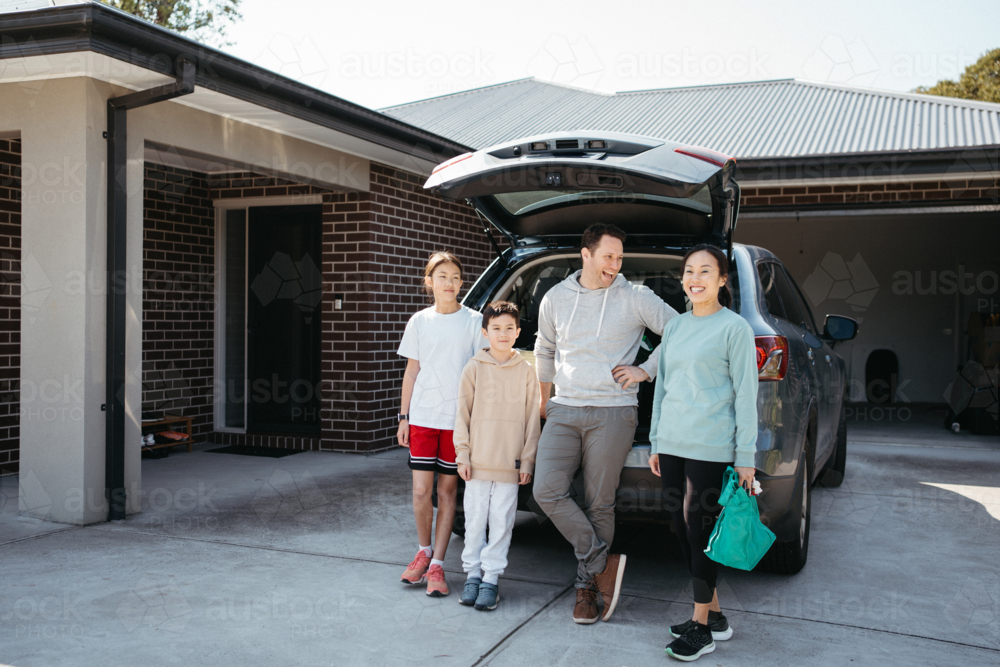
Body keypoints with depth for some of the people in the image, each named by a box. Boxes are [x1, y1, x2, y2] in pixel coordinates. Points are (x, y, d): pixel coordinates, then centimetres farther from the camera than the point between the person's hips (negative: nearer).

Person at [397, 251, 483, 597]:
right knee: (421, 490, -1)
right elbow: (412, 371, 11)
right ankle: (423, 551, 22)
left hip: (458, 418, -1)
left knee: (447, 490, 4)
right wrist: (403, 417, 8)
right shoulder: (419, 322, 7)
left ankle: (437, 564, 13)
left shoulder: (474, 322, 1)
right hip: (422, 416, 1)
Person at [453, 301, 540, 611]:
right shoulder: (474, 368, 2)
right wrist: (463, 455, -1)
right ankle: (473, 574, 19)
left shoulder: (525, 371, 3)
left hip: (509, 463, 0)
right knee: (475, 520, 6)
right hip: (478, 461, 0)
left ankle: (491, 578, 11)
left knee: (501, 522, 2)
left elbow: (532, 420, 5)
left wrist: (527, 460, 2)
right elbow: (463, 414, 4)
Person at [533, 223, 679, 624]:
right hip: (564, 411, 3)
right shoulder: (555, 299, 10)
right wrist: (543, 400, 25)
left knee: (598, 505, 0)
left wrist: (645, 370, -2)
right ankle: (603, 563, 1)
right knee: (547, 492, -11)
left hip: (612, 414, -3)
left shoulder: (636, 299, 0)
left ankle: (587, 587, 15)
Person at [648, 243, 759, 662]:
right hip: (672, 444, 6)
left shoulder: (734, 328, -3)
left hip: (710, 447, -6)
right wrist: (656, 444, 16)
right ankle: (714, 615, 23)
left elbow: (745, 394, -6)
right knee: (682, 528, 9)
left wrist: (745, 457, -9)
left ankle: (701, 627, 9)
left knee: (700, 528, -3)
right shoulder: (675, 328, 14)